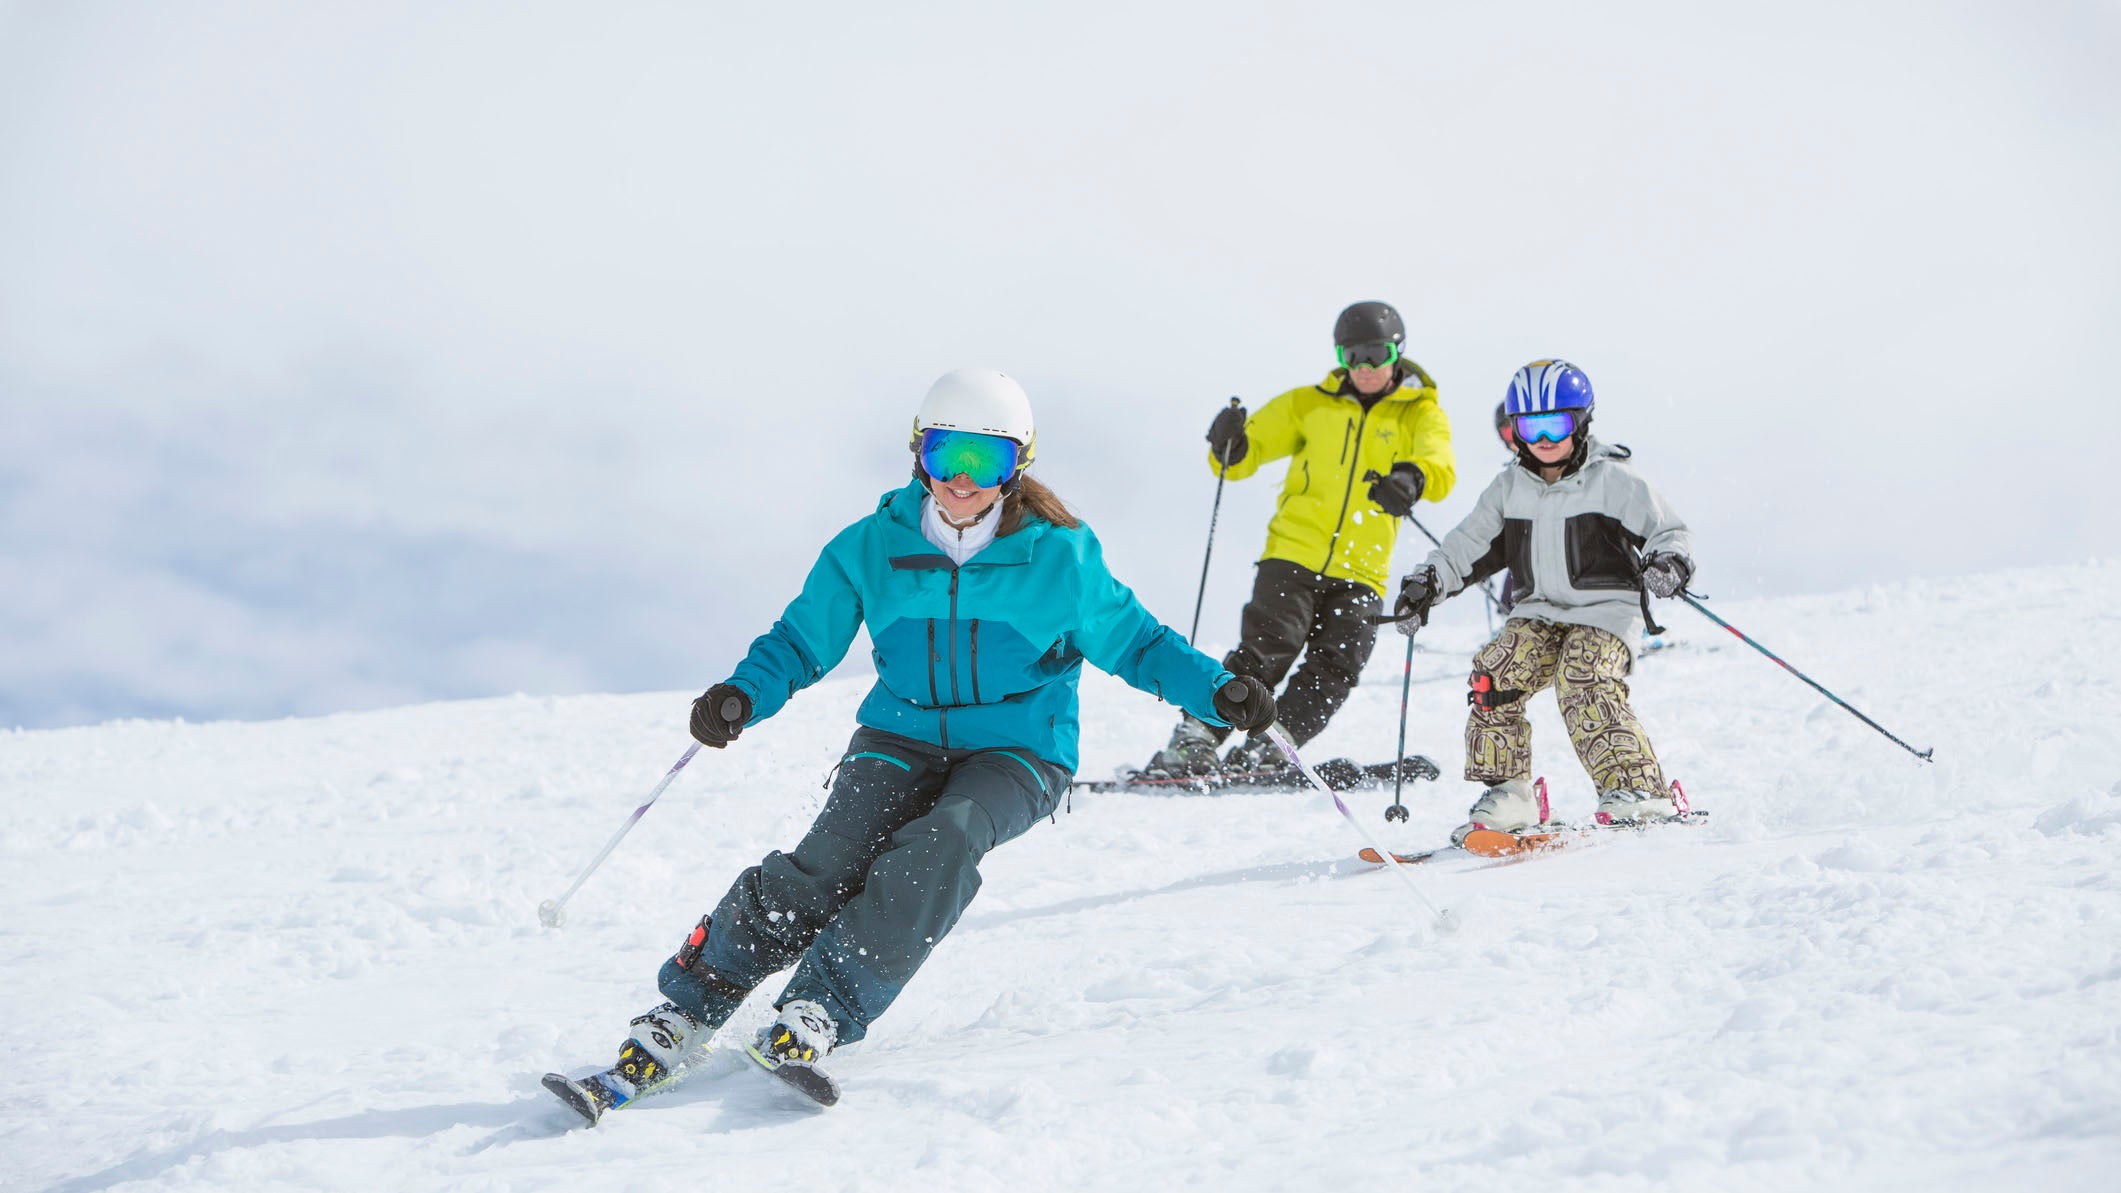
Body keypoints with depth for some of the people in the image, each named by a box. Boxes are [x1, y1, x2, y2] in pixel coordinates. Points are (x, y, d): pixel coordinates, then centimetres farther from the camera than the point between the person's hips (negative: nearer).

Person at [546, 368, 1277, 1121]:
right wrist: (743, 696, -16)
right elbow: (801, 641, 3)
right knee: (832, 858, -24)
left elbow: (1133, 641, 4)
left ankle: (815, 1019, -36)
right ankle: (671, 1029, -24)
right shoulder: (871, 549, -2)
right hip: (902, 737, 1)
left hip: (1016, 754, -1)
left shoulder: (1059, 556, -5)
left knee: (942, 843, -33)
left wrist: (1217, 692, -10)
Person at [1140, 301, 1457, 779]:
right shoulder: (1312, 404, 13)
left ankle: (1265, 750, -7)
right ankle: (1193, 741, -11)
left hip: (1361, 573, 1)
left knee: (1335, 667, -12)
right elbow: (1250, 449, 13)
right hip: (1294, 554, -1)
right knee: (1269, 649, -14)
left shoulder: (1421, 414, 8)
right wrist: (1228, 448, -13)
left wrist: (1414, 478, -36)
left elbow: (1441, 468, -12)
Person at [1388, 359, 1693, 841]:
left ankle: (1640, 791, -21)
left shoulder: (1612, 480, -4)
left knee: (1585, 687, -29)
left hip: (1605, 610, -5)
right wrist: (1427, 582, 1)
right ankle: (1507, 795, -6)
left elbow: (1669, 532, -6)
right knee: (1493, 678, -18)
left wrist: (1669, 563, -28)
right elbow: (1469, 546, 16)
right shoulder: (1508, 489, 11)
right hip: (1537, 612, 5)